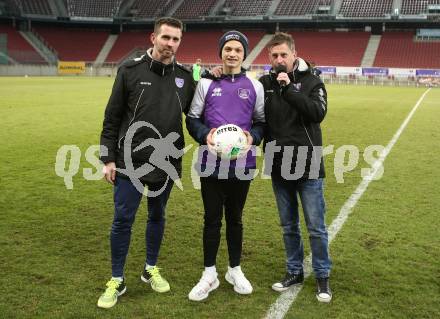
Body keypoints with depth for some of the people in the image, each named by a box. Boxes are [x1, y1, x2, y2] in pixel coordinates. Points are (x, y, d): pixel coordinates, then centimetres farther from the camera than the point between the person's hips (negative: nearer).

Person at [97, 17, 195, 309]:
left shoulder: (185, 76, 2)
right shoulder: (131, 71, -5)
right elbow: (112, 118, -2)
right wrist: (108, 158, -6)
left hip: (167, 164, 3)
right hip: (131, 163, -2)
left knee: (158, 217, 15)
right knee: (123, 221, 2)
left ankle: (151, 269, 34)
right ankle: (117, 281, 18)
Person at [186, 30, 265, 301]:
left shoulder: (255, 86, 7)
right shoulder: (206, 83, 4)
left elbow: (262, 122, 11)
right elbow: (192, 118, 6)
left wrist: (253, 137, -10)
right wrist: (205, 135, -13)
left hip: (242, 164, 1)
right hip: (211, 163, 0)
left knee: (235, 218, 12)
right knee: (212, 218, 6)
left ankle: (235, 270, 29)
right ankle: (210, 274, 19)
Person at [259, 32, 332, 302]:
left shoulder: (312, 82, -3)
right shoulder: (265, 83, 4)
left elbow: (318, 113, -18)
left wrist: (289, 89, -21)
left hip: (308, 167, -3)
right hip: (279, 168, 3)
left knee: (316, 227, 5)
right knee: (289, 226, 15)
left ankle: (323, 276, 21)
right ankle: (295, 272, 30)